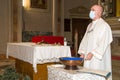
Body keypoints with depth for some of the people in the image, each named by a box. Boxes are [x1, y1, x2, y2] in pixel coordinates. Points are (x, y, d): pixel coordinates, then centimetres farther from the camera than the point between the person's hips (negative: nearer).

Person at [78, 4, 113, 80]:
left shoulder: (104, 25, -10)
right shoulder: (90, 25, 15)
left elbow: (103, 43, -17)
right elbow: (85, 40, 15)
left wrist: (92, 53, -21)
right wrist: (82, 52, 4)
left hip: (98, 59, -7)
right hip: (88, 57, 8)